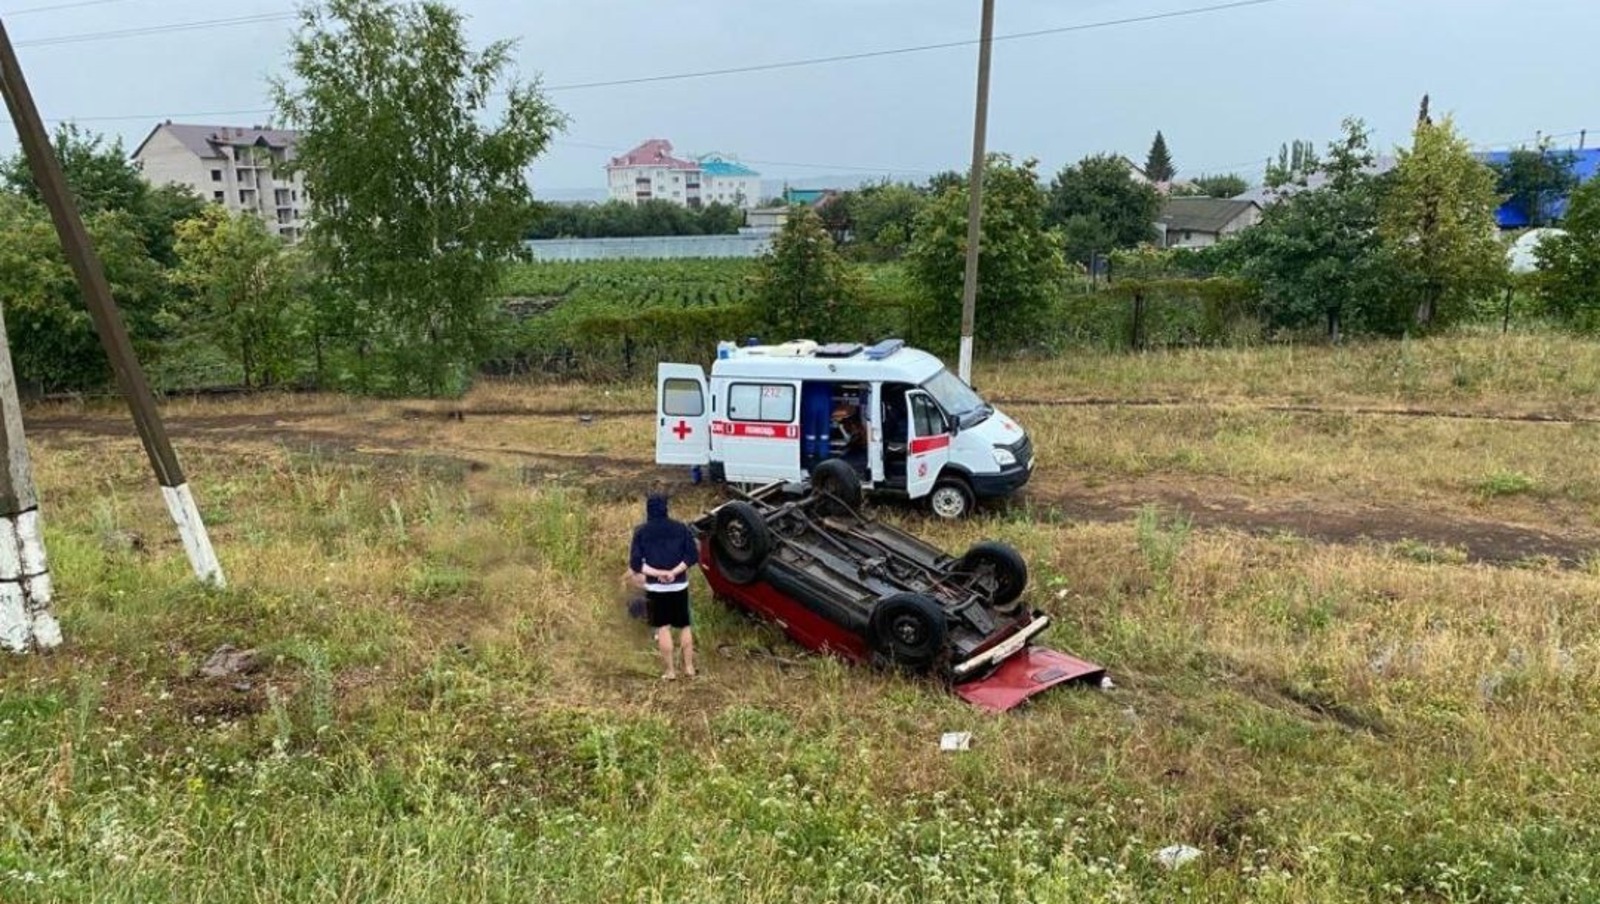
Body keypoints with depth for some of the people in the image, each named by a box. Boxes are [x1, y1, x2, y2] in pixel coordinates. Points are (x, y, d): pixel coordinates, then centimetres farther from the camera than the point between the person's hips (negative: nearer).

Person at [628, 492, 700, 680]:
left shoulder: (641, 532, -4)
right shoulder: (681, 528, -1)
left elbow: (635, 564, -11)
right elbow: (693, 555, -8)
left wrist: (657, 573, -12)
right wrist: (675, 572, -12)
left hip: (655, 588, -1)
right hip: (679, 586, 1)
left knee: (663, 628, 6)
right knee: (684, 626, 14)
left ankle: (669, 670, 8)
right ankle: (689, 667, 17)